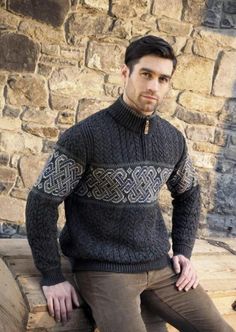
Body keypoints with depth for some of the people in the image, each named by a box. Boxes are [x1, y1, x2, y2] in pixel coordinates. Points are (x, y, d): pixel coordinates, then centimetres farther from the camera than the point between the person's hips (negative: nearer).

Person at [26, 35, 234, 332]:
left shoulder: (173, 140, 3)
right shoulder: (85, 136, -13)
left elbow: (188, 193, 19)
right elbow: (42, 202, -9)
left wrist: (183, 252, 9)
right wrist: (52, 276, -9)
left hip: (160, 265, 5)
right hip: (103, 269, -5)